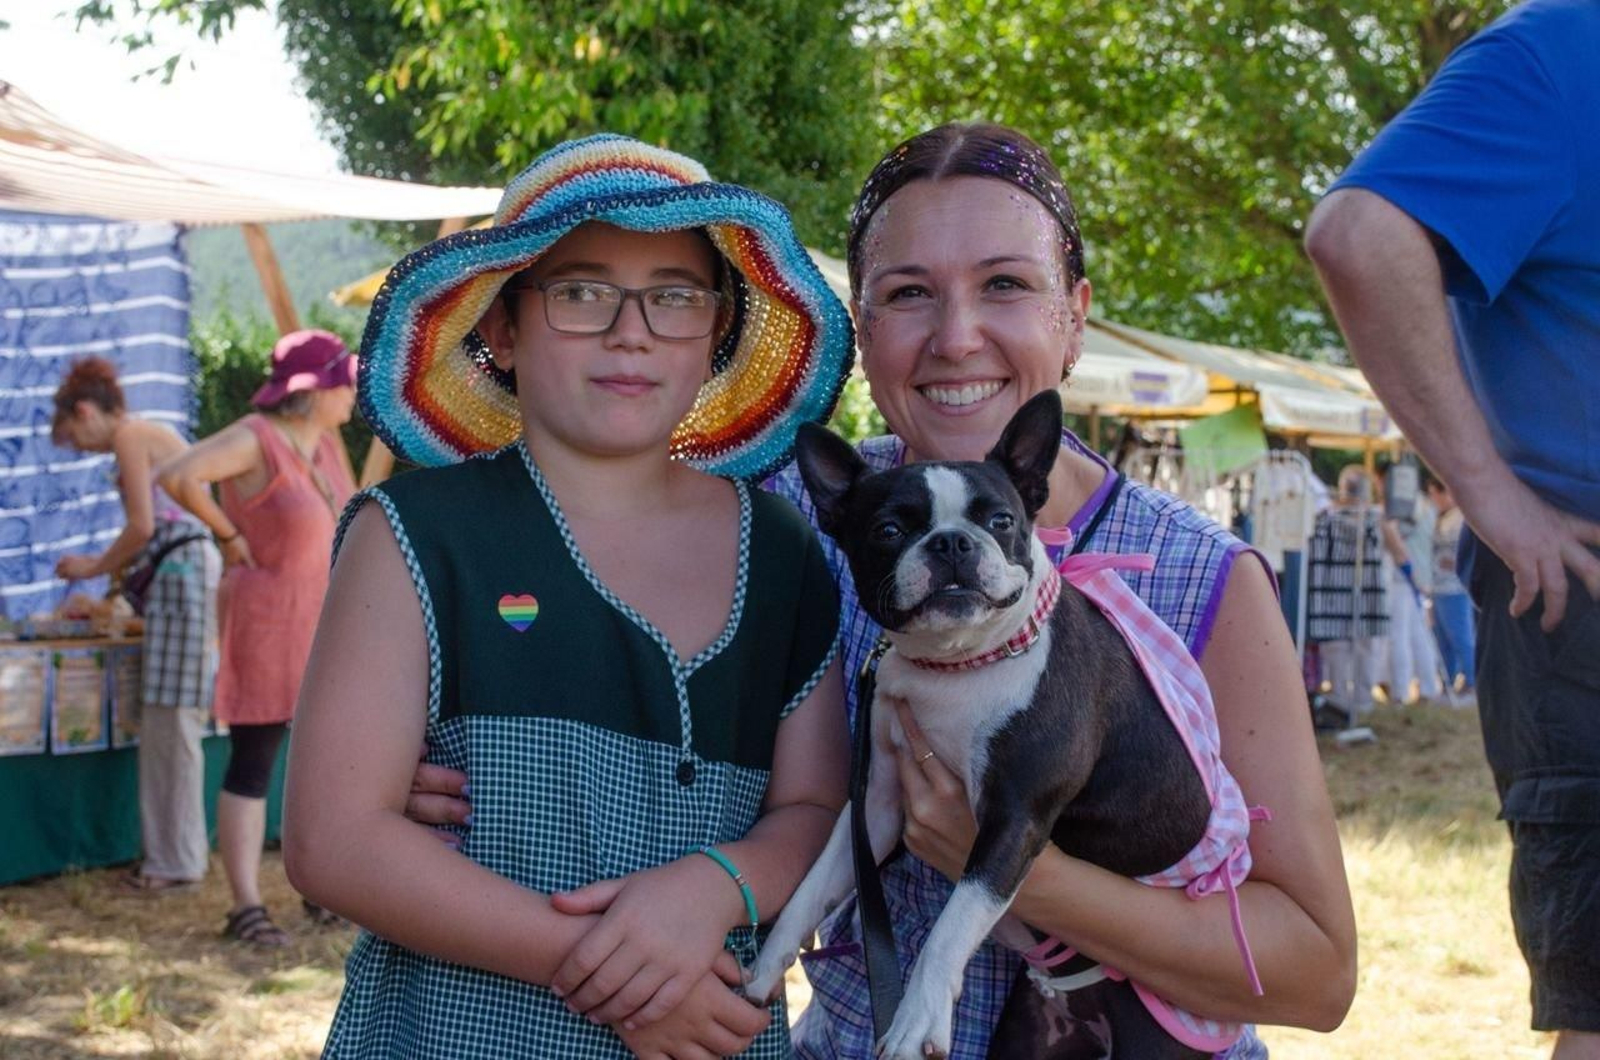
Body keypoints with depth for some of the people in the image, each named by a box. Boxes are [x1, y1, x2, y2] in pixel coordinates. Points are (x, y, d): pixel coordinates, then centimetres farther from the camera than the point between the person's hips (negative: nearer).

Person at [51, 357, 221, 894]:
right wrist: (113, 576, 21)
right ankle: (172, 854, 14)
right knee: (164, 724, 10)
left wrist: (95, 567, 3)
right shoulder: (153, 436, 23)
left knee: (172, 722, -7)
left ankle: (177, 863, -3)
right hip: (190, 572, 9)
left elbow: (143, 527, -11)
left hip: (184, 573, -9)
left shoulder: (130, 435, -4)